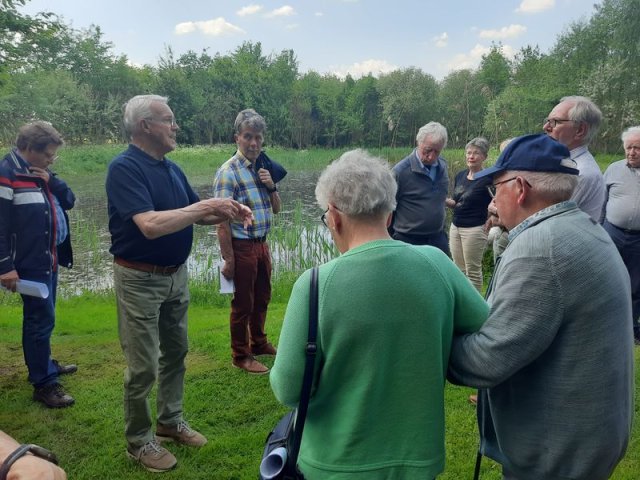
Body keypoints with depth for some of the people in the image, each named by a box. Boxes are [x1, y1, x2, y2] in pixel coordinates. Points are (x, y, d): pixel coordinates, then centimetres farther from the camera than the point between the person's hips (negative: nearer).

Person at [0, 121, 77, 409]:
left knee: (42, 317, 20)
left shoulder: (40, 172, 12)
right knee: (41, 319, -4)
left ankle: (43, 365, 36)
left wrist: (51, 181, -9)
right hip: (31, 262, -9)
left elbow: (69, 201, 9)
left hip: (49, 258, 9)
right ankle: (44, 384, 5)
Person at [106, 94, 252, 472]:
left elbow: (197, 216, 13)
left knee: (175, 352, 19)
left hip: (177, 275, 8)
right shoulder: (124, 168, -18)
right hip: (140, 280, -8)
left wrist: (226, 212, -7)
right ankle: (139, 441, 22)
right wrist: (205, 206, -25)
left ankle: (171, 421, 37)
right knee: (143, 366, 3)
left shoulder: (172, 168, 7)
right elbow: (150, 225, -31)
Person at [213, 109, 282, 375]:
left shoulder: (263, 168, 7)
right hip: (242, 246, -7)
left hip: (262, 244, 7)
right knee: (243, 304, 6)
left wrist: (272, 186, -7)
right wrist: (228, 260, -18)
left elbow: (276, 208, 12)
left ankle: (259, 343, 40)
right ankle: (240, 356, 23)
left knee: (262, 298, 20)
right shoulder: (228, 172, -15)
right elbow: (223, 221, -17)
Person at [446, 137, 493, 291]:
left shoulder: (487, 179, -11)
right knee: (459, 270, 12)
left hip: (475, 229, -6)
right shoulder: (460, 175, 8)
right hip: (455, 227, 6)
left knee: (473, 271, 3)